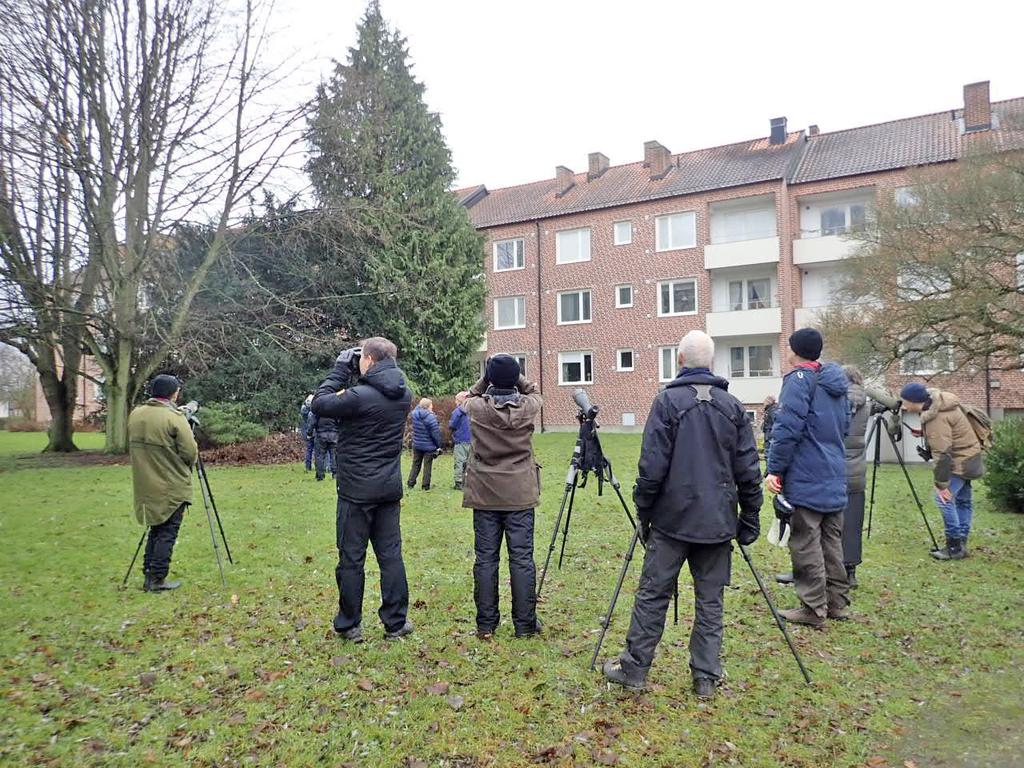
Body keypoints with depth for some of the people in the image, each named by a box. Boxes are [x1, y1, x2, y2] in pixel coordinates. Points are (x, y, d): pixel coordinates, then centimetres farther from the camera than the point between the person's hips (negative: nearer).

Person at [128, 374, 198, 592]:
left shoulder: (135, 414, 4)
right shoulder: (174, 418, -18)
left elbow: (134, 447, 16)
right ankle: (157, 580, 5)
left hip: (146, 486, 7)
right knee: (167, 532, 2)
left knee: (156, 528, 18)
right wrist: (184, 468, 5)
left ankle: (149, 574, 21)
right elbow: (190, 453, -15)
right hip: (172, 487, -7)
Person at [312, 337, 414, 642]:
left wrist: (341, 370, -2)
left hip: (357, 491, -6)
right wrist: (352, 377, 7)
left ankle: (349, 626, 18)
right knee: (391, 555, 11)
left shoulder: (360, 396, -20)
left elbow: (319, 404, -9)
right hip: (390, 489, 6)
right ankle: (396, 623, 18)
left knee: (351, 559, 7)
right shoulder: (403, 396, 2)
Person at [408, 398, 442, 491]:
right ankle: (426, 486, 10)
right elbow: (436, 433, -18)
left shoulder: (414, 414, -6)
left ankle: (411, 483, 16)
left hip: (417, 445, 5)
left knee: (416, 464, 17)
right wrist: (438, 445, -8)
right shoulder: (430, 417, -22)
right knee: (427, 466, 6)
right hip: (429, 446, -5)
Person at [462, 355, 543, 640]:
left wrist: (484, 380, 7)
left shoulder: (476, 408, -9)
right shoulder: (528, 407, -8)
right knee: (522, 559, 5)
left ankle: (485, 625, 14)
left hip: (484, 495, 1)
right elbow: (535, 393, 15)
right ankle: (525, 624, 13)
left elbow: (467, 399, 16)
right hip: (520, 495, 0)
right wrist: (515, 378, 7)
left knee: (485, 559, 7)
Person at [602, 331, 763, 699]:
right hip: (718, 521, 3)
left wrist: (643, 510, 1)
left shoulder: (667, 401, -8)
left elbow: (652, 465, -10)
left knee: (652, 594, 6)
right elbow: (749, 471, 4)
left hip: (672, 518, -3)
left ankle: (634, 668, 15)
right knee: (710, 600, 10)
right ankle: (706, 678, 16)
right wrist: (750, 518, 12)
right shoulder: (733, 406, 3)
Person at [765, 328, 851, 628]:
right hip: (835, 479, 9)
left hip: (807, 480, -8)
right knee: (832, 541, 15)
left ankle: (814, 608, 2)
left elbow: (788, 429, -19)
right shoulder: (836, 383, 15)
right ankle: (837, 603, 23)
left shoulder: (799, 380, -11)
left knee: (806, 544, -2)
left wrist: (775, 469, -16)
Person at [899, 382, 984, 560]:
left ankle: (954, 546, -6)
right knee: (963, 500, 14)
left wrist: (941, 484, -24)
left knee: (944, 497, -13)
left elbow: (942, 453, -29)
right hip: (967, 455, 11)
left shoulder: (937, 418, -29)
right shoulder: (935, 403, 0)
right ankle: (961, 543, 22)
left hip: (961, 460, -11)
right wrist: (923, 432, 5)